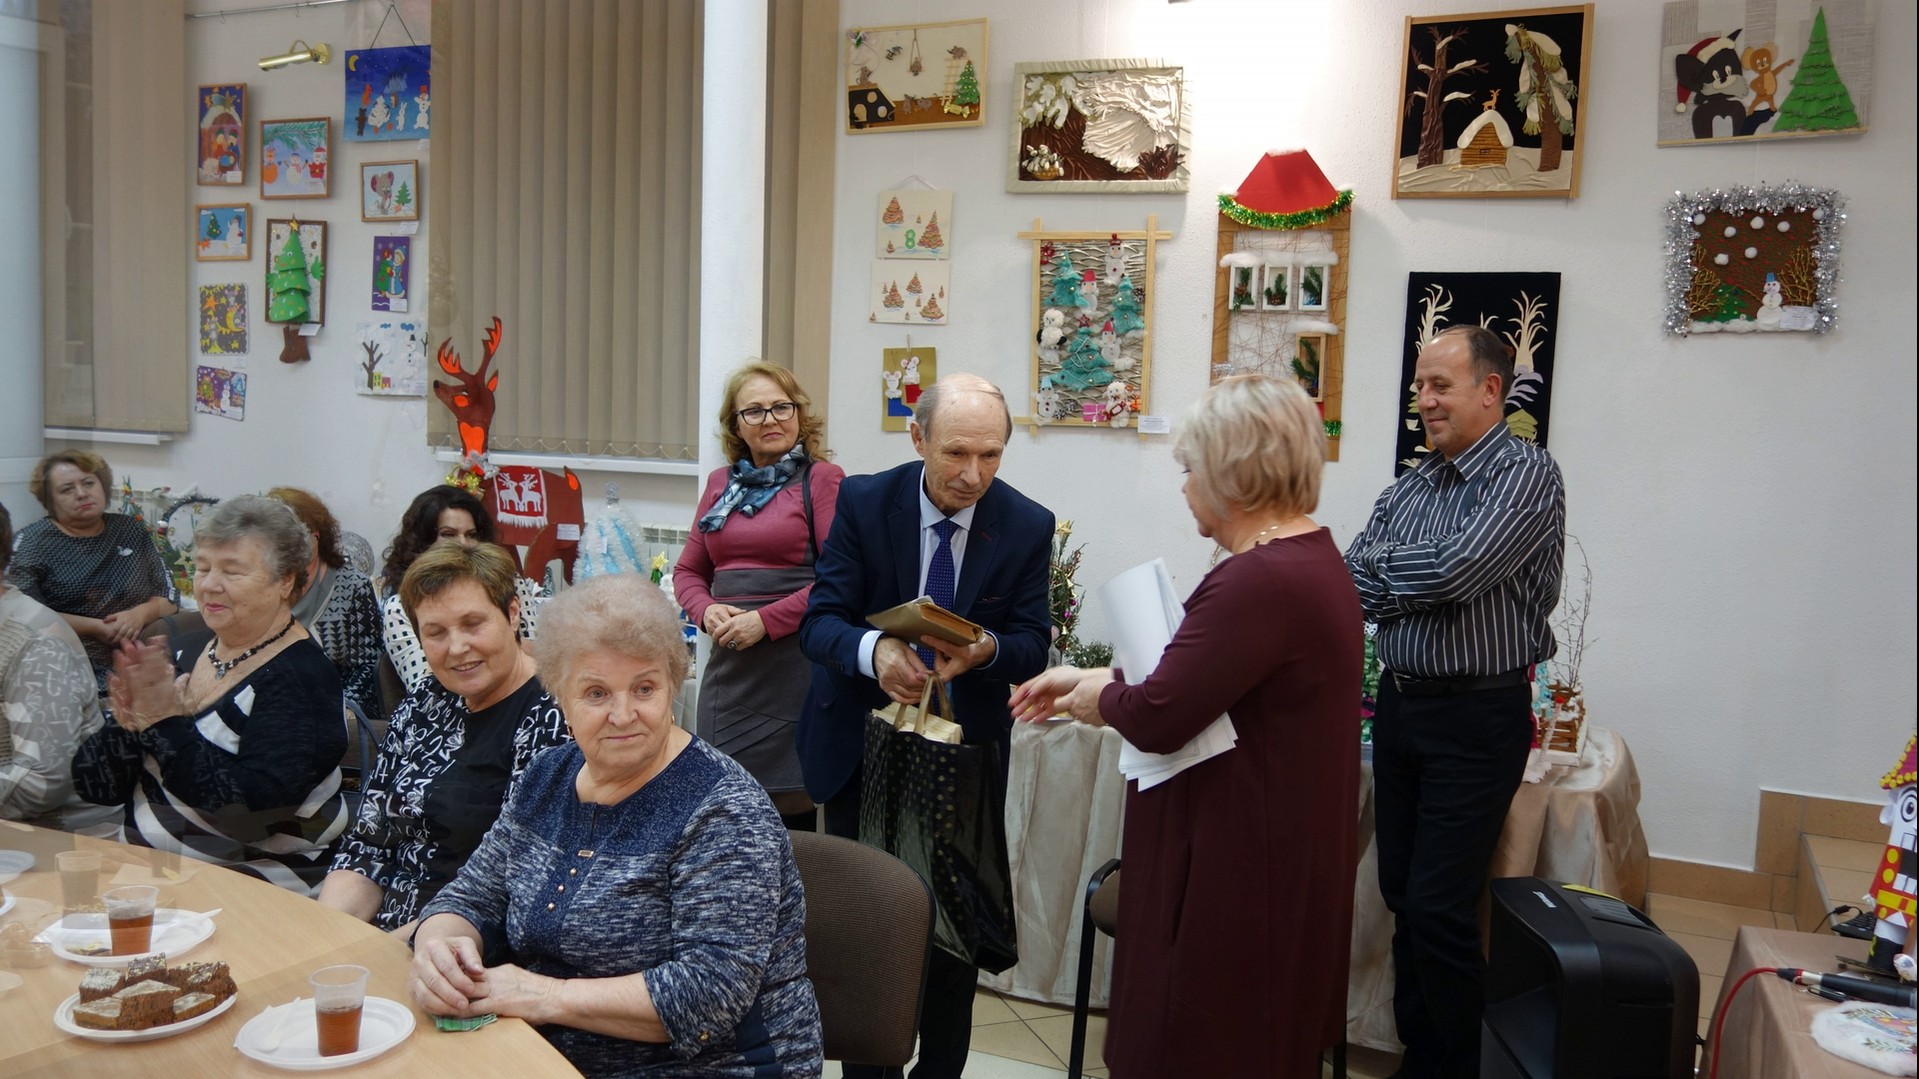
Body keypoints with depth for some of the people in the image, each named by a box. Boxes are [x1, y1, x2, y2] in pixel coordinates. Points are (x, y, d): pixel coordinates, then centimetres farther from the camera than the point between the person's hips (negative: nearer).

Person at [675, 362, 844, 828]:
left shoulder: (822, 479, -2)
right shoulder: (721, 484, 15)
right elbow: (688, 570, 20)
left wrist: (766, 620, -14)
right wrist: (707, 612, -2)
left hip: (796, 663, -5)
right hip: (729, 664, 5)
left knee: (791, 807, -2)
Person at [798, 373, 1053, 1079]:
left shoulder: (1028, 526, -9)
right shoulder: (863, 502, -11)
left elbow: (1033, 646, -7)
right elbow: (819, 622, -14)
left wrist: (986, 649, -30)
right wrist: (873, 649, -37)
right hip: (861, 746, 0)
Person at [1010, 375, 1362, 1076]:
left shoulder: (1261, 582, -27)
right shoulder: (1309, 555, 6)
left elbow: (1155, 719, -25)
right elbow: (1204, 670, 14)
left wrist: (1098, 698, -4)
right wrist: (1090, 678, 13)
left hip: (1237, 870, -10)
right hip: (1281, 856, 10)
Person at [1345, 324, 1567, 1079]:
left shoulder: (1525, 475, -10)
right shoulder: (1410, 486, 10)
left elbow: (1456, 569, -24)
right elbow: (1352, 585, 1)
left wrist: (1381, 562, -7)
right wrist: (1426, 584, -13)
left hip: (1477, 718, -7)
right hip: (1399, 703, 7)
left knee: (1438, 908, -4)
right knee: (1403, 898, 13)